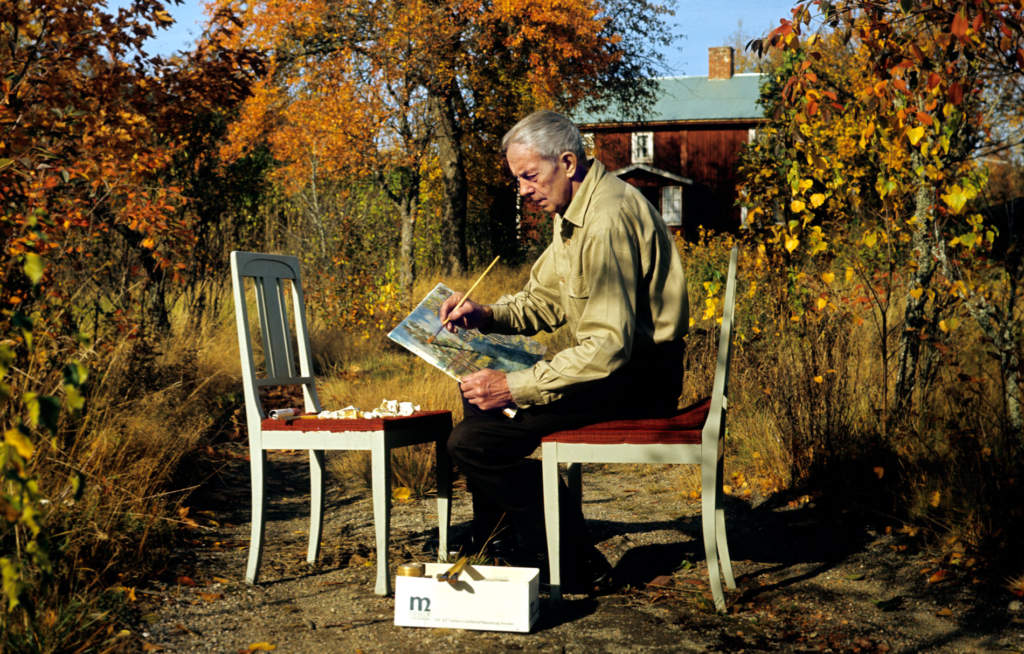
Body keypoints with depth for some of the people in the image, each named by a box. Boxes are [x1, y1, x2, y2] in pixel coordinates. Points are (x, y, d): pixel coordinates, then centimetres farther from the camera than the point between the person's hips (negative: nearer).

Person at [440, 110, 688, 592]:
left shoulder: (606, 220, -22)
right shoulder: (574, 210, 11)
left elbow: (609, 344, -28)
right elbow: (545, 301, 19)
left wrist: (517, 387, -26)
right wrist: (485, 315, 0)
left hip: (638, 376, -11)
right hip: (616, 359, 11)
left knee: (473, 442, -17)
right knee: (478, 393, 22)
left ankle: (575, 565, -6)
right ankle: (499, 543, 27)